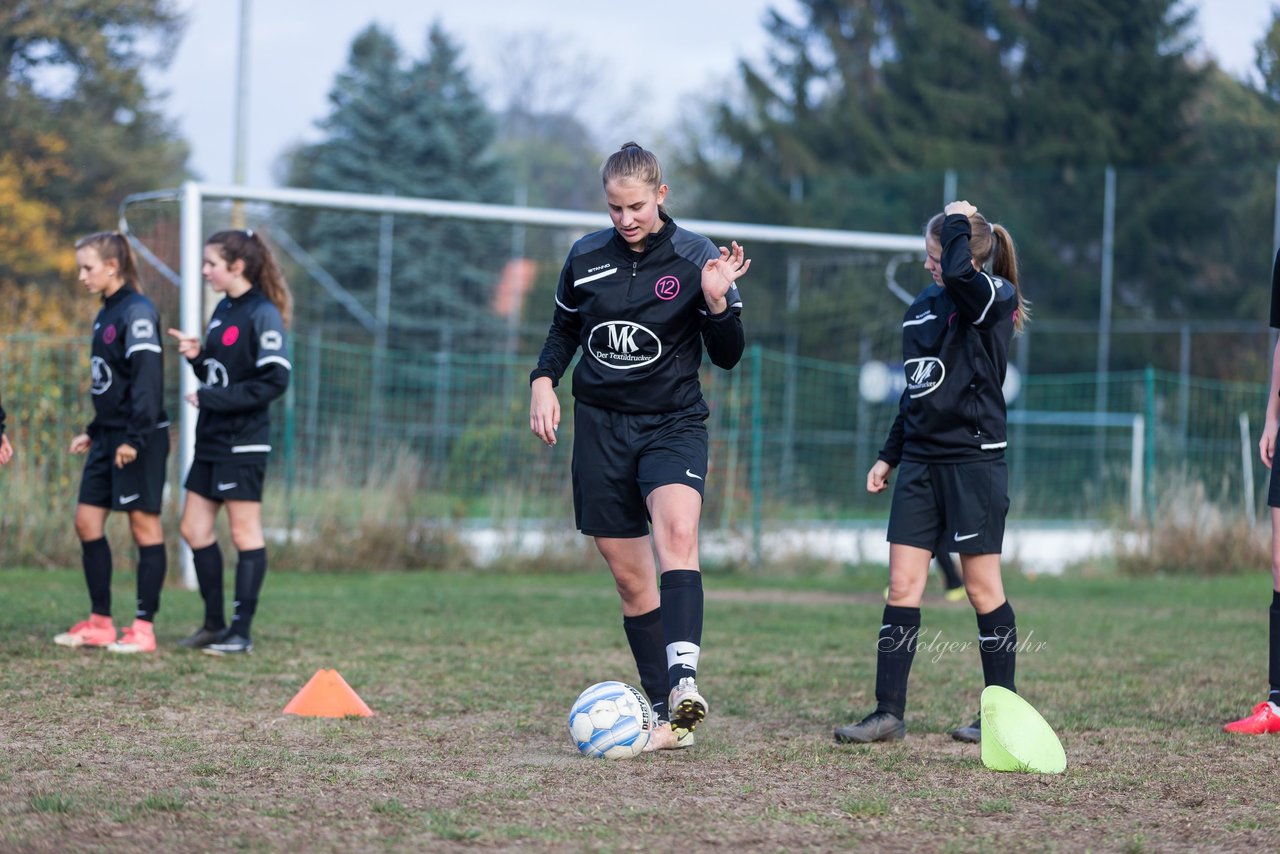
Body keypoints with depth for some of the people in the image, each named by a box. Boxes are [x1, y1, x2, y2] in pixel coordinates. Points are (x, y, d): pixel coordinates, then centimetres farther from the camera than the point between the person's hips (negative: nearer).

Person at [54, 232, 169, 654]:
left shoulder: (137, 311, -13)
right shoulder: (105, 314, 15)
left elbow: (146, 377, -20)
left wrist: (134, 438, -24)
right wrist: (94, 432, 21)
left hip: (140, 440, -9)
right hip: (109, 438, 9)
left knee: (144, 523, -3)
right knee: (87, 520, 6)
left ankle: (144, 627, 1)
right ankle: (100, 622, 13)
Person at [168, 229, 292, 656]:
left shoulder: (262, 314, -13)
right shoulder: (223, 309, 13)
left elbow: (275, 380, -20)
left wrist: (210, 398, -19)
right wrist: (197, 357, -1)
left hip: (244, 442, -9)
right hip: (212, 439, 9)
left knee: (244, 532, -2)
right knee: (194, 529, 9)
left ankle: (242, 631, 3)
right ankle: (215, 623, 19)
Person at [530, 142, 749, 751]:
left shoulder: (698, 258, -5)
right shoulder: (586, 257, 4)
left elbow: (727, 356, -2)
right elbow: (564, 330, 20)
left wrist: (717, 302, -20)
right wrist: (543, 380, 2)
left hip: (673, 422, -3)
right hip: (601, 426, 3)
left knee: (677, 530, -31)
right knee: (629, 577, 3)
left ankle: (683, 676, -46)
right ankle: (667, 716, 10)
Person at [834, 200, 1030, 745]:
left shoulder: (994, 297, -8)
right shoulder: (922, 309, 14)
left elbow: (958, 275, -32)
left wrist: (956, 221, -15)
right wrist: (890, 455, 20)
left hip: (973, 460, -7)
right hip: (921, 460, 7)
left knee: (982, 587, 0)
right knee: (902, 584, 0)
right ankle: (888, 712, 1)